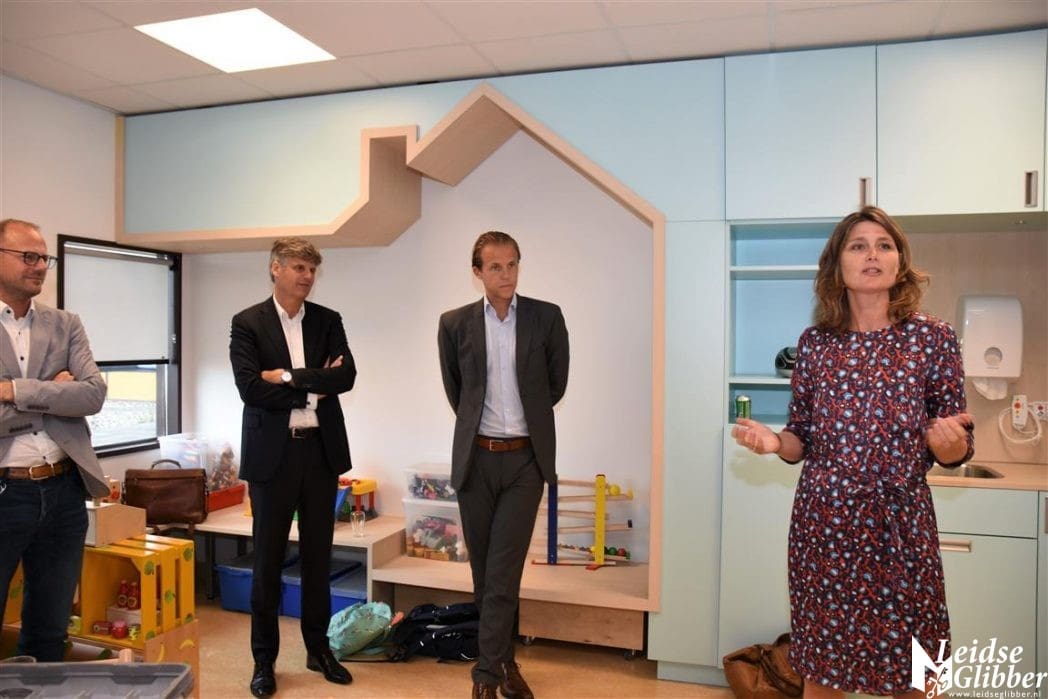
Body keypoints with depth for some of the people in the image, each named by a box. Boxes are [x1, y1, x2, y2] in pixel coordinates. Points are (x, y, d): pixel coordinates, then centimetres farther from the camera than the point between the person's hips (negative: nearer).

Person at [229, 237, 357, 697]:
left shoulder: (328, 321, 7)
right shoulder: (247, 323, -2)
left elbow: (346, 376, -7)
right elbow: (250, 388, -14)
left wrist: (288, 375, -13)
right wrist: (314, 387, -9)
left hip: (321, 451, 3)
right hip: (273, 454, -3)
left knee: (318, 556, 13)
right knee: (268, 560, 7)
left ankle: (318, 648, 28)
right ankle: (264, 659, 22)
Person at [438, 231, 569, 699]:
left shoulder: (546, 318, -2)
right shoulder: (455, 323, 0)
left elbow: (556, 383, 9)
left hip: (525, 459, -1)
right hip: (475, 458, 2)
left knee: (504, 572, -3)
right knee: (484, 571, 11)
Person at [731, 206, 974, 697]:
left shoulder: (932, 337, -2)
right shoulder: (814, 343, 2)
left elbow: (956, 451, 0)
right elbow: (804, 441, 7)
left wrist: (949, 443, -21)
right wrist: (775, 442, -13)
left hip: (901, 523, -1)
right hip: (823, 521, 1)